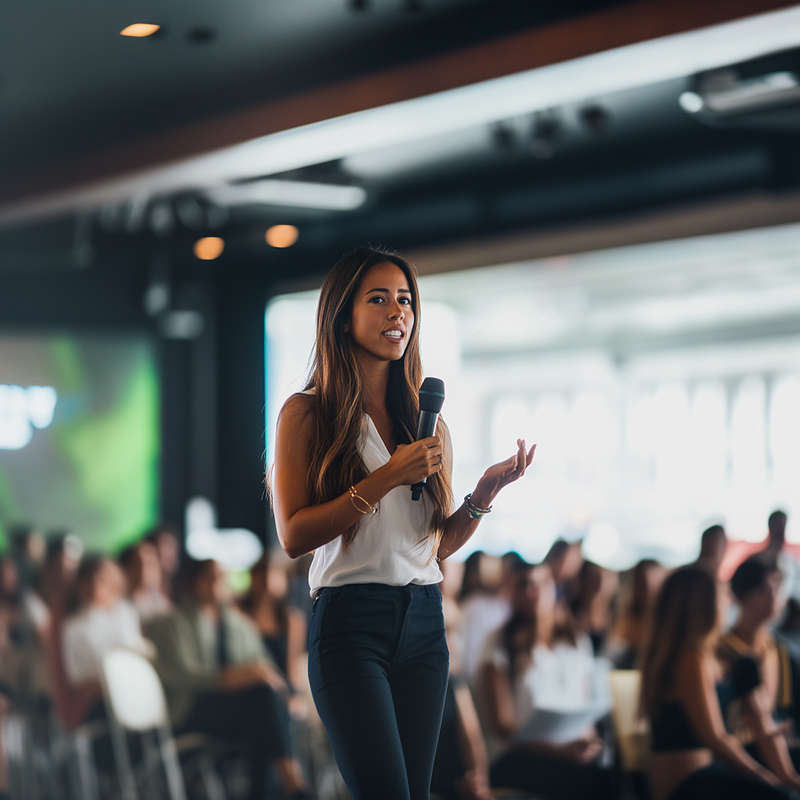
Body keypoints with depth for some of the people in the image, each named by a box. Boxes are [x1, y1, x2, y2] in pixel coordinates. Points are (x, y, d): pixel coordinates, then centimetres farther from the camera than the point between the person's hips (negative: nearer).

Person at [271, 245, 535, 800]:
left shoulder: (427, 419, 14)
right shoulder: (307, 414, -1)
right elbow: (293, 536, -9)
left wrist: (484, 494, -2)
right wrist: (386, 480, -16)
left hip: (424, 621, 5)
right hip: (349, 621, -5)